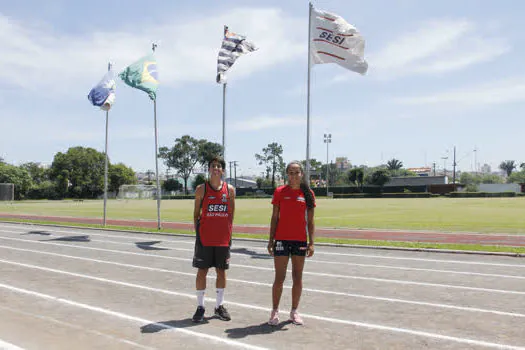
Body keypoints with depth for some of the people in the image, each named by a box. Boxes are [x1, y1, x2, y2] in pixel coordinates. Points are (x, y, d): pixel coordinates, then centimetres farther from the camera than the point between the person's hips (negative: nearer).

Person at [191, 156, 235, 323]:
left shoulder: (230, 190, 3)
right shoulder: (201, 189, -1)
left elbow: (231, 213, 9)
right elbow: (196, 213, 4)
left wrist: (228, 232, 3)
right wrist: (197, 232, -2)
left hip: (223, 238, 2)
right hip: (205, 238, -2)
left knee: (221, 271, 9)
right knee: (202, 271, 2)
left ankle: (219, 306, 22)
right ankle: (200, 306, 14)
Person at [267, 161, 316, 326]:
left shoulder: (308, 193, 3)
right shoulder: (280, 192, -1)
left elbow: (310, 221, 5)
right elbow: (274, 218, 2)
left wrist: (311, 242, -1)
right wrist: (271, 240, -1)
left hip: (300, 241, 2)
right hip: (282, 239, -2)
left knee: (298, 278, 9)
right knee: (279, 278, 1)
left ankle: (294, 312, 22)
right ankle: (275, 311, 14)